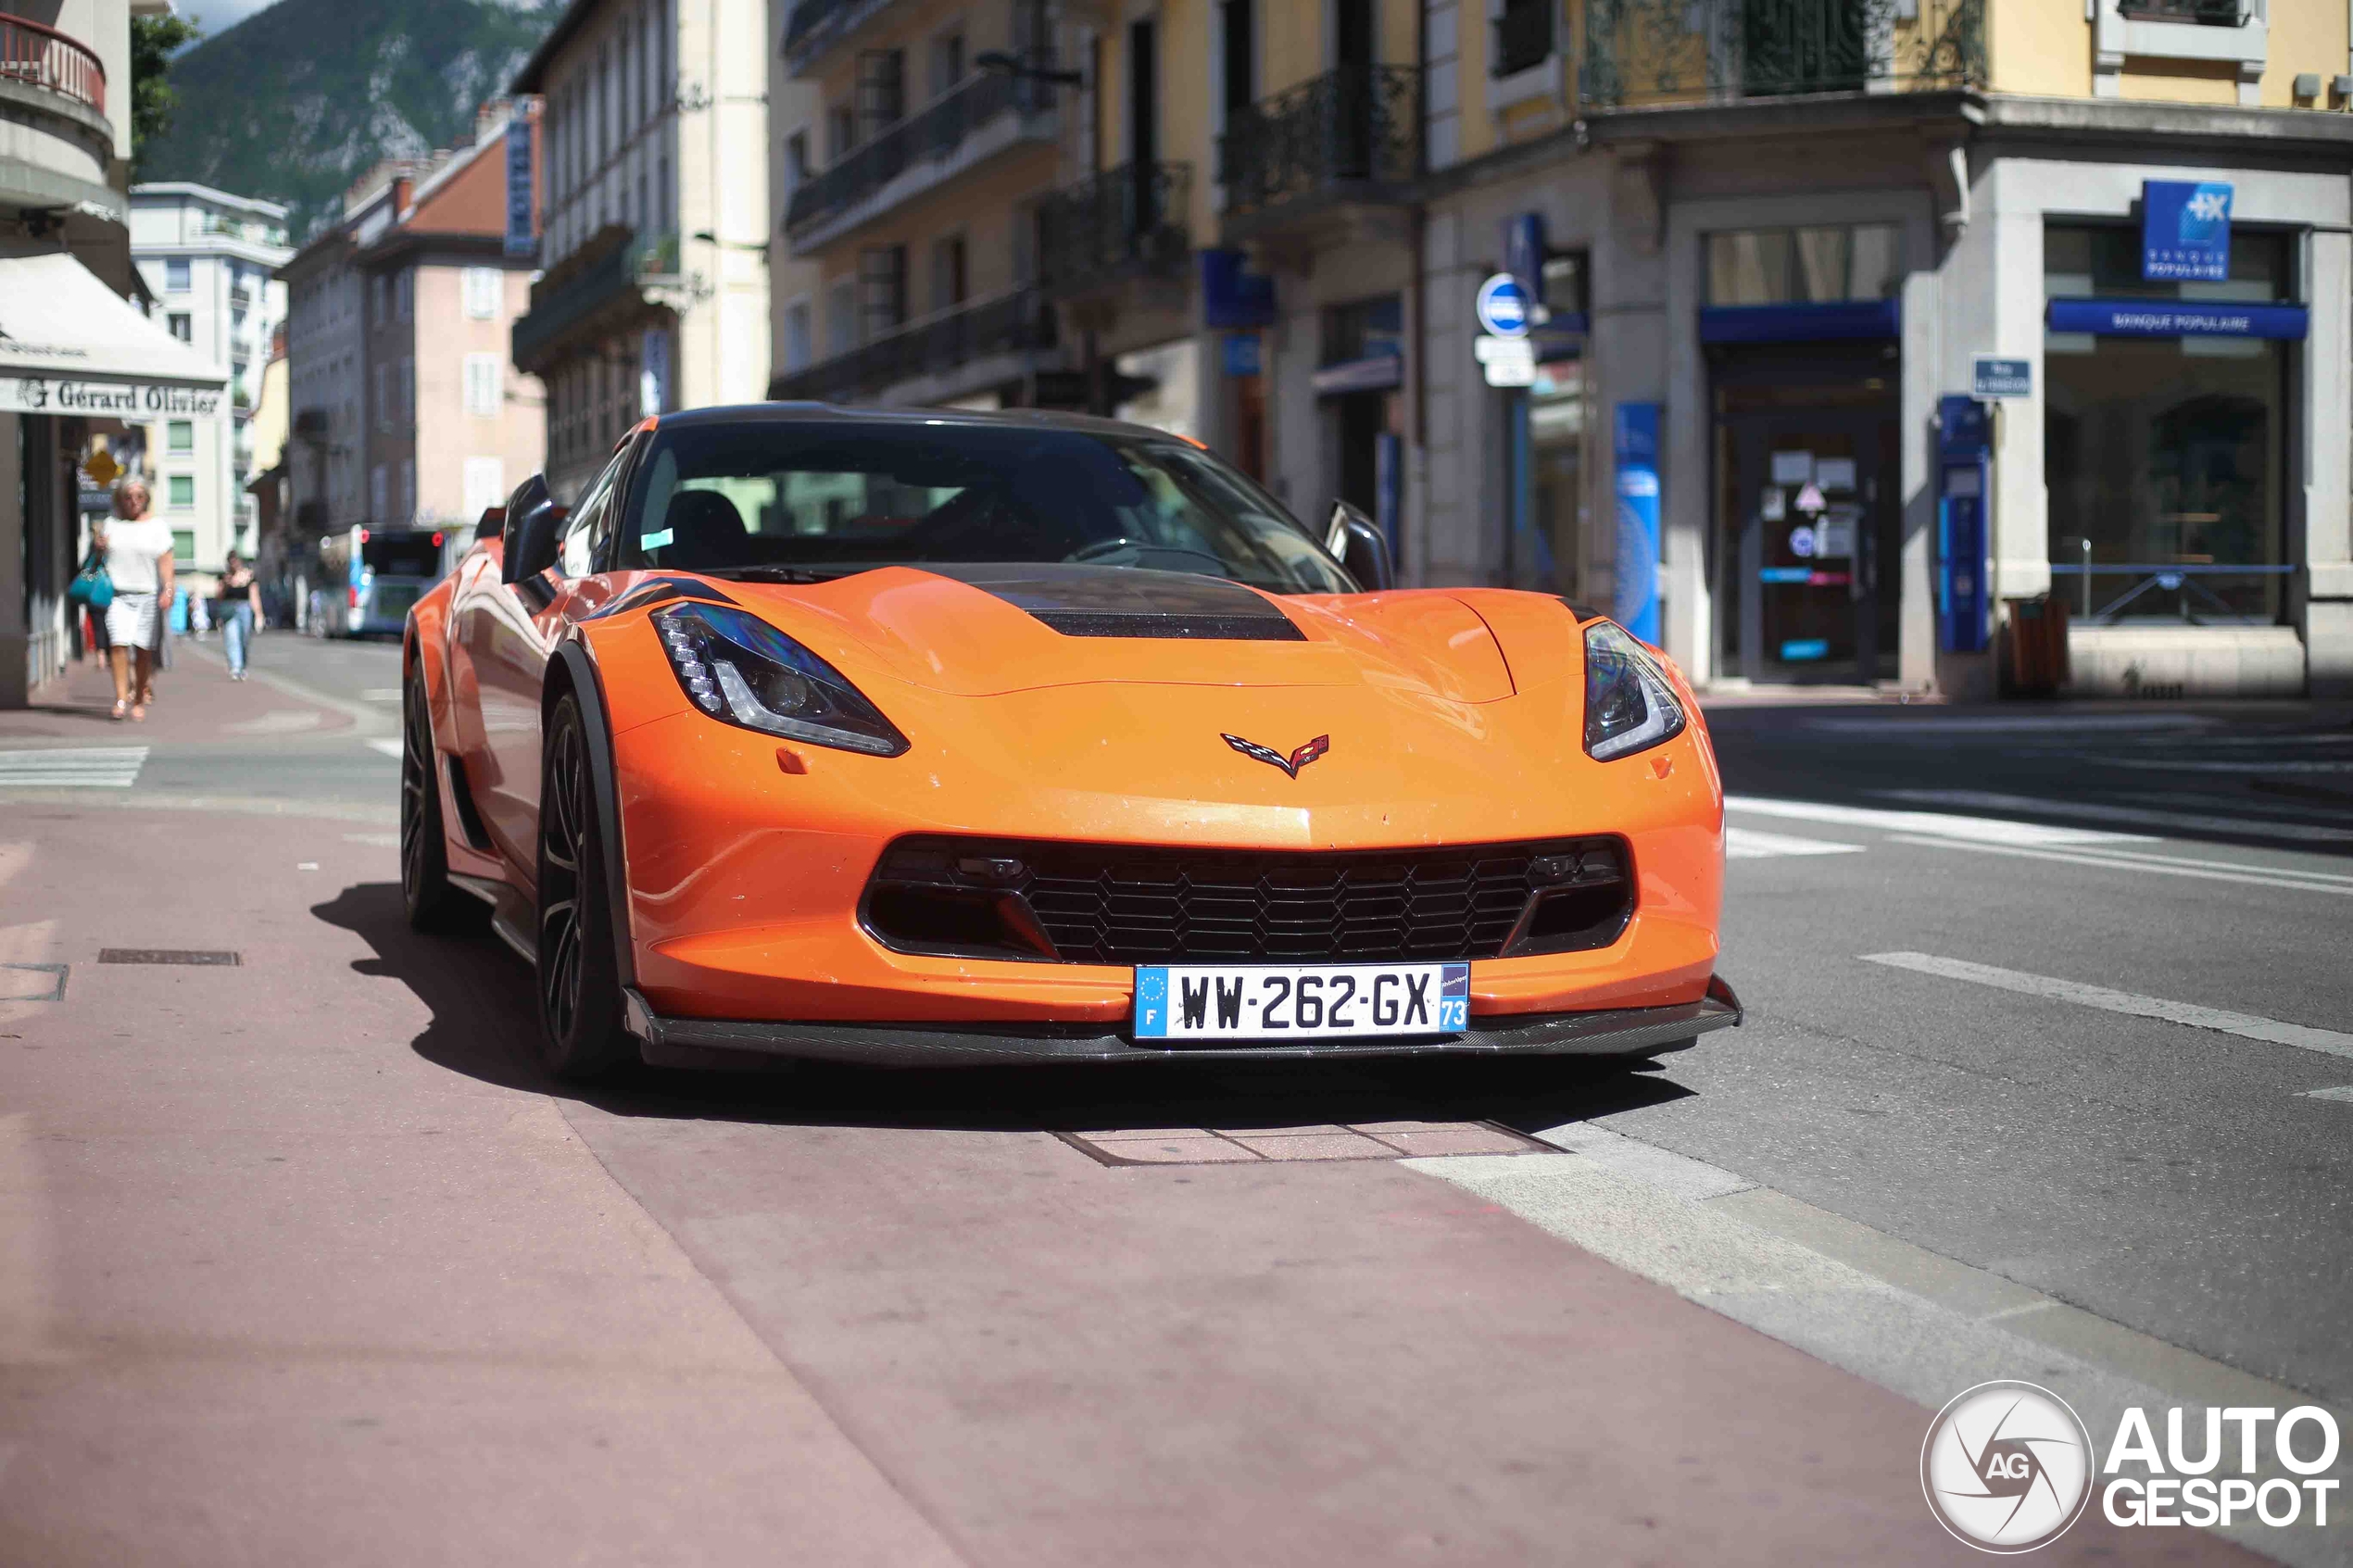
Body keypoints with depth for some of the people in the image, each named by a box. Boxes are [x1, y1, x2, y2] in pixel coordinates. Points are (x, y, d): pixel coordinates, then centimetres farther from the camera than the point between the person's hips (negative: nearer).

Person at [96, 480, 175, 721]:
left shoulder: (157, 526, 7)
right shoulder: (112, 526, 13)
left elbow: (165, 560, 2)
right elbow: (104, 559, 22)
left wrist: (168, 589, -11)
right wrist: (100, 546, -1)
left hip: (147, 594, -1)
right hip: (118, 593, 1)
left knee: (144, 649, 0)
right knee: (119, 644, -15)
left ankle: (139, 700, 12)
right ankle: (121, 698, -18)